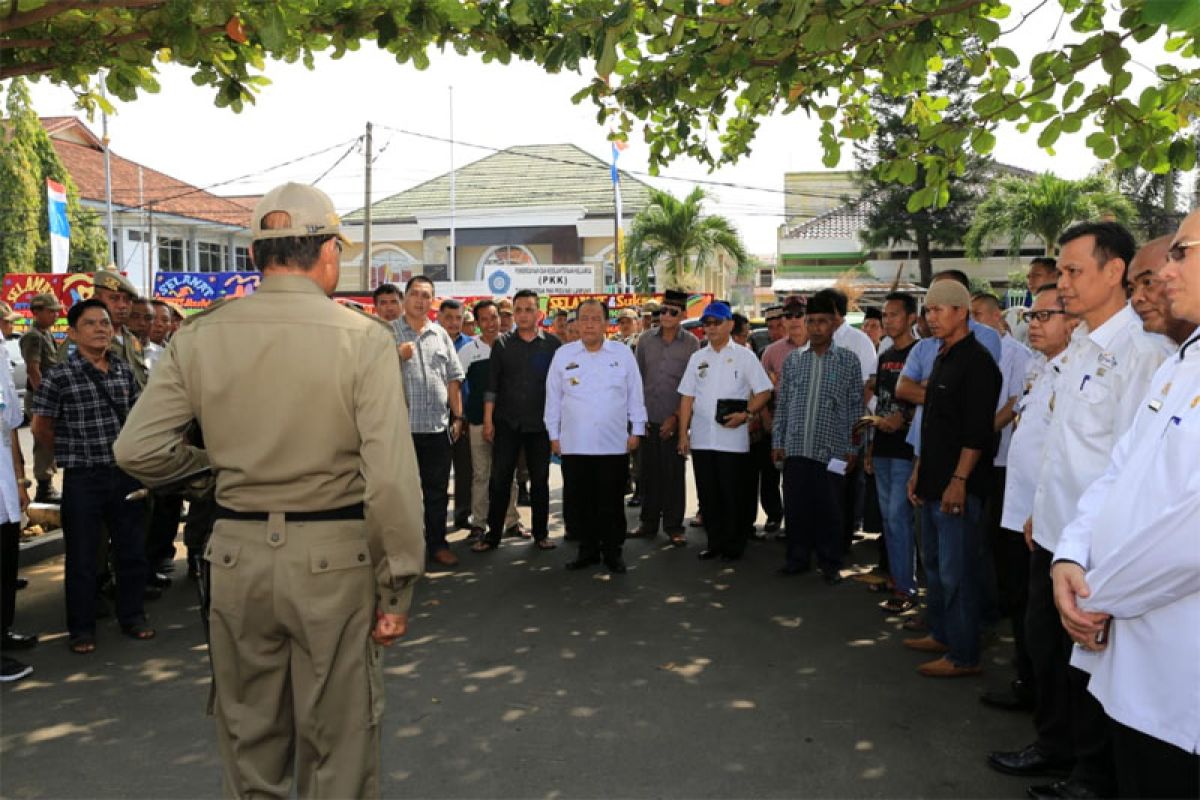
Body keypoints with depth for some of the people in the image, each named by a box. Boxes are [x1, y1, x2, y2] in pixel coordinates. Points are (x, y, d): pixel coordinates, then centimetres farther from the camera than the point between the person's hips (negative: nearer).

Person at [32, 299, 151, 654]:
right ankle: (81, 628, 20)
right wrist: (73, 452, 7)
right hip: (82, 479, -4)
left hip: (125, 474, 4)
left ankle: (132, 616, 27)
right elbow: (40, 428, 1)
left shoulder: (125, 371, 4)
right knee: (82, 557, 6)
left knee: (132, 549, 12)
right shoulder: (58, 377, -9)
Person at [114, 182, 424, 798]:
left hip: (237, 553, 4)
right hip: (334, 559, -3)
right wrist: (397, 587, -8)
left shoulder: (201, 337, -3)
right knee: (337, 747, 13)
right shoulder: (364, 338, -13)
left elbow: (137, 450, -3)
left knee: (249, 743, 22)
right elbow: (391, 477, -18)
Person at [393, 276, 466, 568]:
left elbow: (453, 379, 13)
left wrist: (458, 416, 9)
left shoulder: (441, 335, 12)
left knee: (437, 490, 11)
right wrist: (397, 356, -19)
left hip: (438, 426, 4)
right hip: (401, 425, -3)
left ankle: (437, 543, 23)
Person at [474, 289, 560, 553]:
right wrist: (488, 420, -1)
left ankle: (540, 533, 19)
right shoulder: (502, 344, 5)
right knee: (499, 479, 2)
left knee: (540, 479, 8)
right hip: (506, 422, 1)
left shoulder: (553, 345, 2)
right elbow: (492, 384, 4)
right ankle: (493, 534, 11)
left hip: (540, 423, 0)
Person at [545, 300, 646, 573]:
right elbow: (553, 398, 8)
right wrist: (554, 435, 6)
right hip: (574, 445, 1)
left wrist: (636, 430, 5)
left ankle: (613, 551, 18)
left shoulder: (623, 354, 5)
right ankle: (588, 549, 20)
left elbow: (635, 395, 8)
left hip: (614, 445, -1)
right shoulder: (563, 355, 5)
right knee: (578, 502, 6)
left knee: (612, 502, 5)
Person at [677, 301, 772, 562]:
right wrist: (683, 433, 6)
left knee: (733, 495, 1)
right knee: (708, 494, 8)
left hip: (733, 439, -4)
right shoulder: (697, 358, 13)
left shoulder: (744, 356, 2)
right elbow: (687, 398, 12)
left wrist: (745, 414, -15)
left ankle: (734, 545, 14)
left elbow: (764, 392, 0)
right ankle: (714, 542, 20)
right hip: (701, 439, 4)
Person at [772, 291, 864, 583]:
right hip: (796, 448, 2)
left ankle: (830, 564, 17)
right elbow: (782, 403, 11)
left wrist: (853, 447, 0)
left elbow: (856, 405, 3)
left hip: (831, 450, -2)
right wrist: (777, 441, 7)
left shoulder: (849, 360, 2)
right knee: (795, 506, 7)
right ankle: (798, 558, 22)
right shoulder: (793, 359, 9)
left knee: (829, 510, 3)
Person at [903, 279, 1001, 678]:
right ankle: (941, 634, 31)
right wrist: (920, 469, 19)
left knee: (956, 570, -5)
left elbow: (977, 431, -20)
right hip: (934, 481, 10)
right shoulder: (943, 358, 16)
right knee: (935, 563, 18)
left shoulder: (976, 362, -13)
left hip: (959, 485, -10)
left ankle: (964, 655, 4)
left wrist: (959, 480, -22)